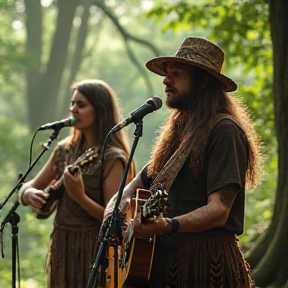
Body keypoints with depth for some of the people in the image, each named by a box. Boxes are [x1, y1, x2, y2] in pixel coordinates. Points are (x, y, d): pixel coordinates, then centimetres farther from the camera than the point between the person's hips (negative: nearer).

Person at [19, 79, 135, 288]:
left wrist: (80, 197, -29)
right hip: (62, 246, 6)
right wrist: (28, 194, -8)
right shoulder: (65, 150, 8)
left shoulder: (111, 158, -12)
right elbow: (30, 187, 14)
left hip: (93, 249, -6)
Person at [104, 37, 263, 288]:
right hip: (161, 262, 7)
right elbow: (134, 187, 25)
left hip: (204, 264, -7)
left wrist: (168, 226, -31)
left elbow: (219, 210, -17)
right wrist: (114, 211, 4)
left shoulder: (224, 130, -7)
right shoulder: (178, 131, 19)